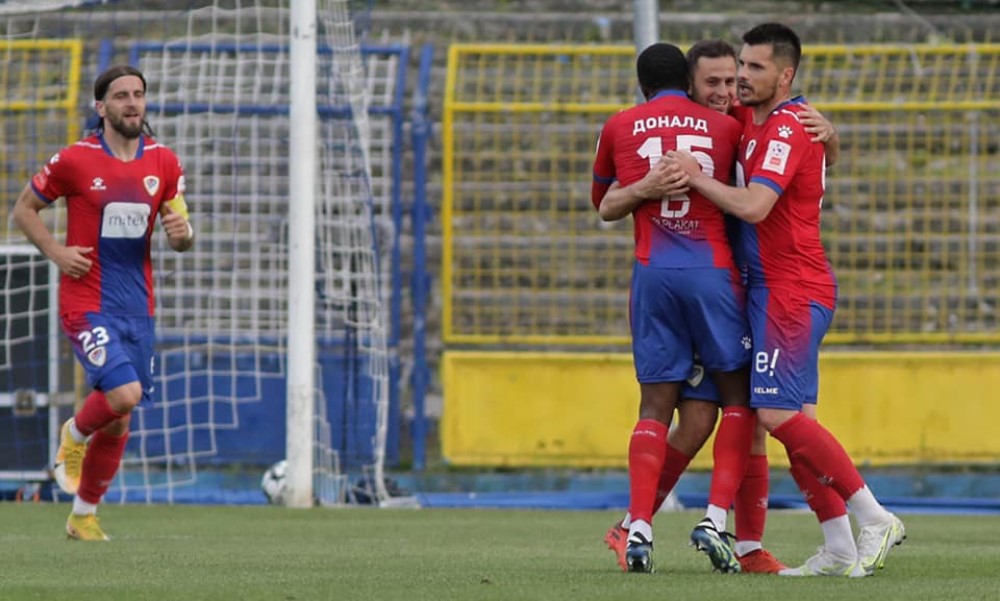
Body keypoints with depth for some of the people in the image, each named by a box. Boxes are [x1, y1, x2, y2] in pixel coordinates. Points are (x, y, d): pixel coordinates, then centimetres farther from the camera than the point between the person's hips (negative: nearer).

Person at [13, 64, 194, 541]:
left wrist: (181, 233, -15)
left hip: (138, 307, 5)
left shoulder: (163, 163, 5)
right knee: (124, 392, -24)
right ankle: (74, 436, 10)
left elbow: (181, 238, 9)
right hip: (87, 302, -5)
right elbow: (24, 209, 4)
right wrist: (55, 251, -11)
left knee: (119, 420, 8)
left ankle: (84, 515, 25)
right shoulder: (75, 161, -7)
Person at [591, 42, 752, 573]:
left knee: (655, 405, 5)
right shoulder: (725, 127, 8)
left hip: (653, 272, 1)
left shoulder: (619, 128, 11)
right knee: (738, 395, 10)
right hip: (713, 271, -1)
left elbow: (603, 204, 25)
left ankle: (639, 524, -10)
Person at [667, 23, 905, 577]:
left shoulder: (788, 127, -15)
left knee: (779, 415, -15)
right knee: (793, 418, 6)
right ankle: (839, 547, 7)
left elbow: (753, 205, -25)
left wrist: (696, 177, -13)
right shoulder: (752, 121, 14)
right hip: (770, 287, 10)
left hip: (791, 291, -10)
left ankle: (873, 518, -10)